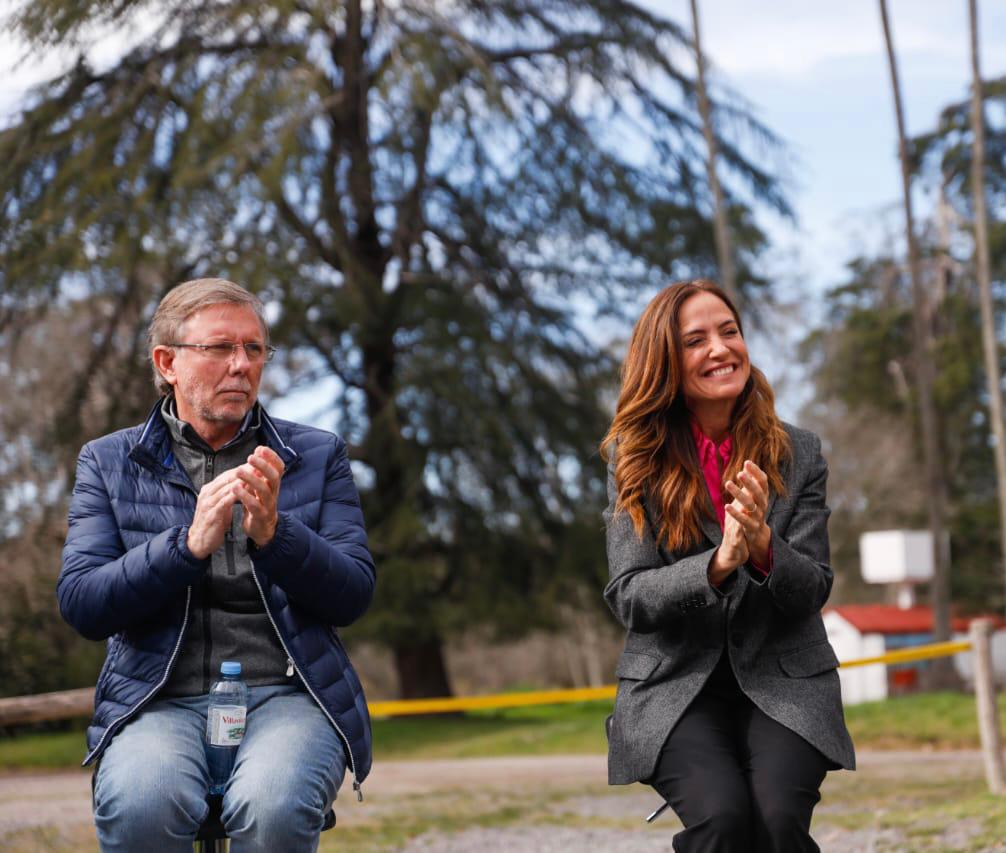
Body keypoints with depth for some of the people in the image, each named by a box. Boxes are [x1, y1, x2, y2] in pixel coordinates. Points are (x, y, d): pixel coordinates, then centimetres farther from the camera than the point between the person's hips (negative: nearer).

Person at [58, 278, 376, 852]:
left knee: (273, 806, -34)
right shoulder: (108, 462, 12)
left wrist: (273, 534, -14)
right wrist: (190, 543, -15)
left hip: (288, 694, 0)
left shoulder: (318, 455, 14)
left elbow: (354, 595, 5)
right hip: (159, 698, 0)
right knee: (139, 805, -34)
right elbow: (80, 604, 0)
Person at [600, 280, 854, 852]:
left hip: (785, 682, 1)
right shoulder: (634, 459, 1)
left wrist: (763, 545, -22)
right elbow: (628, 599, -6)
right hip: (675, 687, -1)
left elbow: (814, 590, 0)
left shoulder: (799, 453, 4)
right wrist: (718, 564, -24)